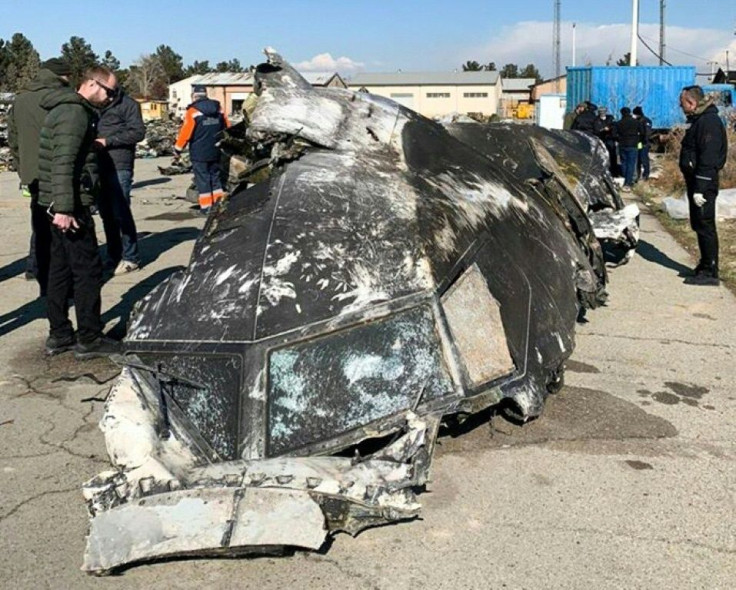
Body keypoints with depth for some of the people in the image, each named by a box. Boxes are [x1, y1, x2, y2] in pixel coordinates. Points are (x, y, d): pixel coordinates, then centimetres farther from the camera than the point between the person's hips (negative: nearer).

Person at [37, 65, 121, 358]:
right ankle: (89, 340, 3)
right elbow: (63, 163, -23)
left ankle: (58, 336, 21)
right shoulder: (75, 112, -15)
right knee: (87, 269, -4)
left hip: (60, 204, 10)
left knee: (60, 268, 13)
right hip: (69, 205, -10)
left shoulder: (68, 109, 18)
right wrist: (64, 208, -27)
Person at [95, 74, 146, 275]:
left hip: (119, 166, -6)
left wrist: (107, 141, -13)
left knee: (120, 212, -6)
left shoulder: (128, 104, -1)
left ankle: (130, 258, 3)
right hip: (99, 165, 6)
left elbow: (138, 132, -10)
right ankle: (113, 256, 18)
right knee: (106, 213, 9)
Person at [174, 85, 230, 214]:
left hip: (199, 153, -5)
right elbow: (227, 129, 9)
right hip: (216, 151, 5)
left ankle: (206, 207, 2)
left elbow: (185, 132, -13)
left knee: (202, 179, 2)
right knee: (216, 177, 15)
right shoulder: (218, 109, 5)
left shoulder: (193, 111, -12)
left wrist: (178, 148, -2)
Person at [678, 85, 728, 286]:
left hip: (704, 183, -10)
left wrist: (700, 189, -25)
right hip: (696, 181, 10)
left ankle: (710, 272, -2)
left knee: (705, 226, -7)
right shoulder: (699, 120, 16)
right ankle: (706, 266, 25)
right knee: (700, 225, 15)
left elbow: (708, 158, -23)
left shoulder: (708, 122, -17)